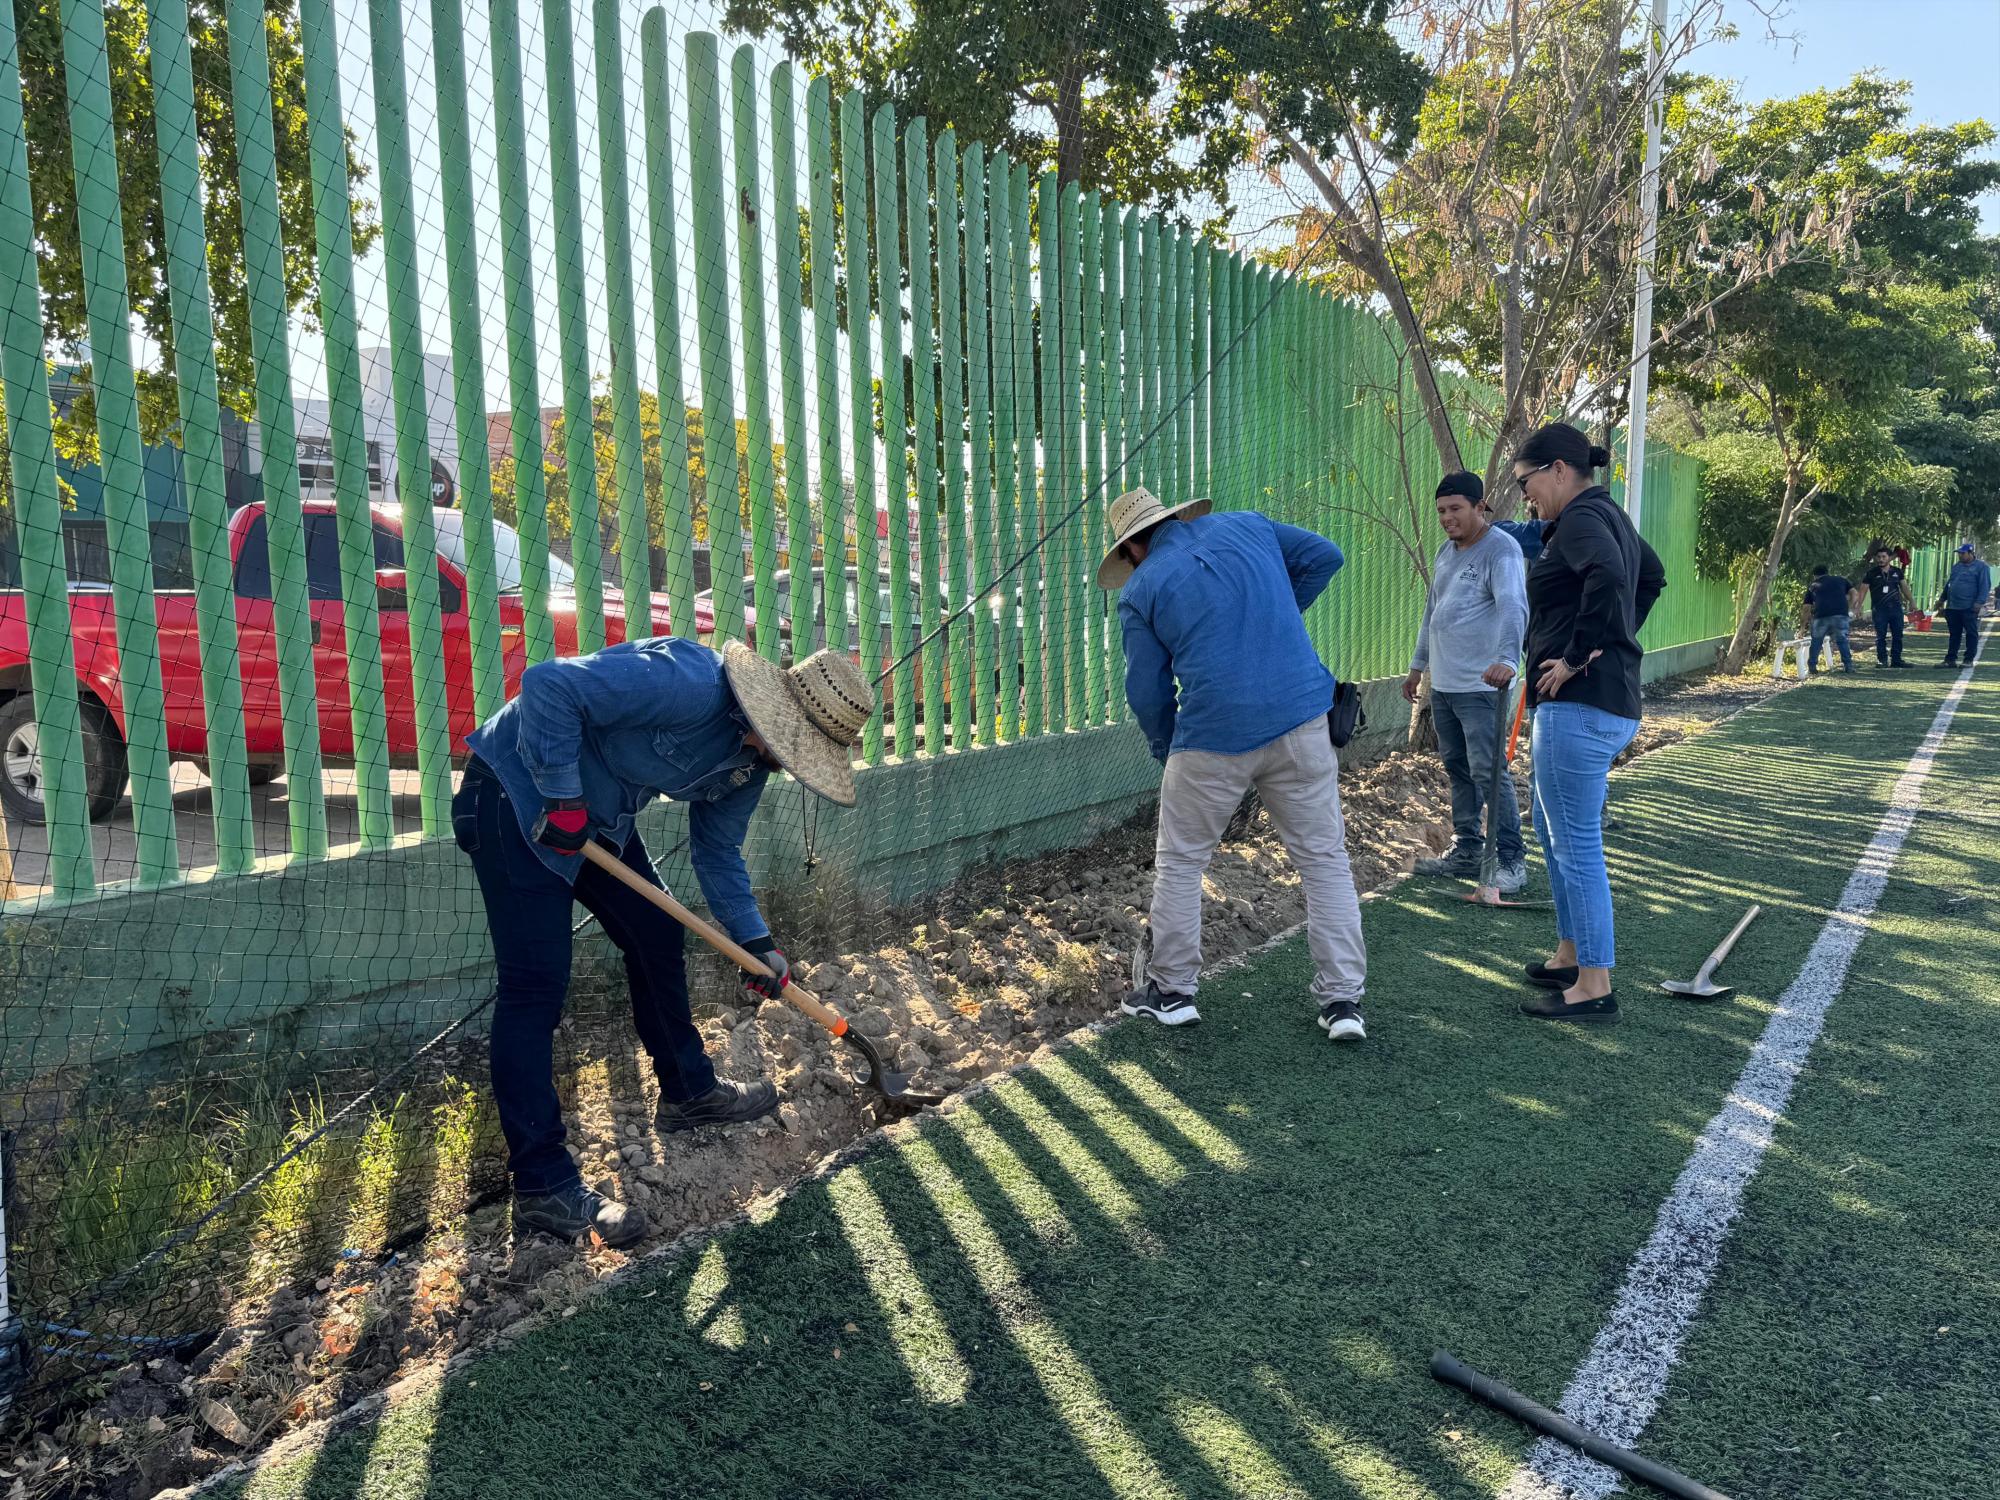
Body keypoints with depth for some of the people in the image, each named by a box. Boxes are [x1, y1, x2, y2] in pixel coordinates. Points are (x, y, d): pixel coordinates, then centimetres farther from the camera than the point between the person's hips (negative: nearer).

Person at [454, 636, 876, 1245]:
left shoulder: (752, 757, -1)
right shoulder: (689, 685, -31)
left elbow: (717, 851, 11)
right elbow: (548, 685, -34)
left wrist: (755, 940, 4)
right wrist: (562, 798, -27)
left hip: (599, 812, 10)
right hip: (520, 792, -9)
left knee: (657, 936, 13)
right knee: (536, 982, -12)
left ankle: (688, 1091, 33)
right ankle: (542, 1184, -6)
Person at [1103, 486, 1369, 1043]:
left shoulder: (1140, 591, 3)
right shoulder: (1249, 526, 11)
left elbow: (1147, 691, 5)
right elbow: (1324, 556, 12)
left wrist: (1166, 751, 22)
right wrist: (1276, 618, 17)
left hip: (1213, 736, -3)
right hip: (1300, 719, 3)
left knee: (1179, 863, 15)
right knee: (1324, 860, 10)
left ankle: (1172, 989, 23)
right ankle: (1342, 998, 11)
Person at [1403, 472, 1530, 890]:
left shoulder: (1501, 549, -12)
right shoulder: (1445, 552, 16)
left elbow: (1513, 607, -27)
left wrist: (1506, 659, -42)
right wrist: (1418, 665, 27)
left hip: (1481, 687, -9)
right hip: (1442, 684, 9)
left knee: (1488, 772, -10)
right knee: (1458, 771, 13)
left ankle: (1512, 861, -2)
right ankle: (1466, 852, 22)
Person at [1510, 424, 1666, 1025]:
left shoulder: (1582, 517, -13)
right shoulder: (1609, 515, 18)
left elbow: (1608, 575, -33)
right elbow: (1651, 576, 35)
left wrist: (1578, 654, -24)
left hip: (1579, 705, -11)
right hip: (1609, 700, 11)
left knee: (1576, 843, -5)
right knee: (1553, 829, 21)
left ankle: (1594, 987, 3)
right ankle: (1570, 955, 31)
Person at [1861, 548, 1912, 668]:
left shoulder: (1897, 571, 8)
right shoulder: (1871, 573, -2)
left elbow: (1904, 587, 16)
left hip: (1896, 608, 3)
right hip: (1879, 610, -3)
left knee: (1897, 635, 6)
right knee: (1880, 636, -1)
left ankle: (1896, 659, 13)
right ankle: (1882, 660, 6)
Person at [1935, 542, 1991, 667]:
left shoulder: (1981, 566, -3)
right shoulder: (1956, 566, 16)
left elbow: (1985, 586, -9)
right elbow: (1949, 583, 25)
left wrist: (1980, 602, -18)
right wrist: (1942, 598, 24)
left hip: (1969, 608, -6)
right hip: (1953, 607, 6)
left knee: (1971, 634, 2)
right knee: (1954, 634, 9)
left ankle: (1969, 659, 6)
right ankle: (1950, 659, 11)